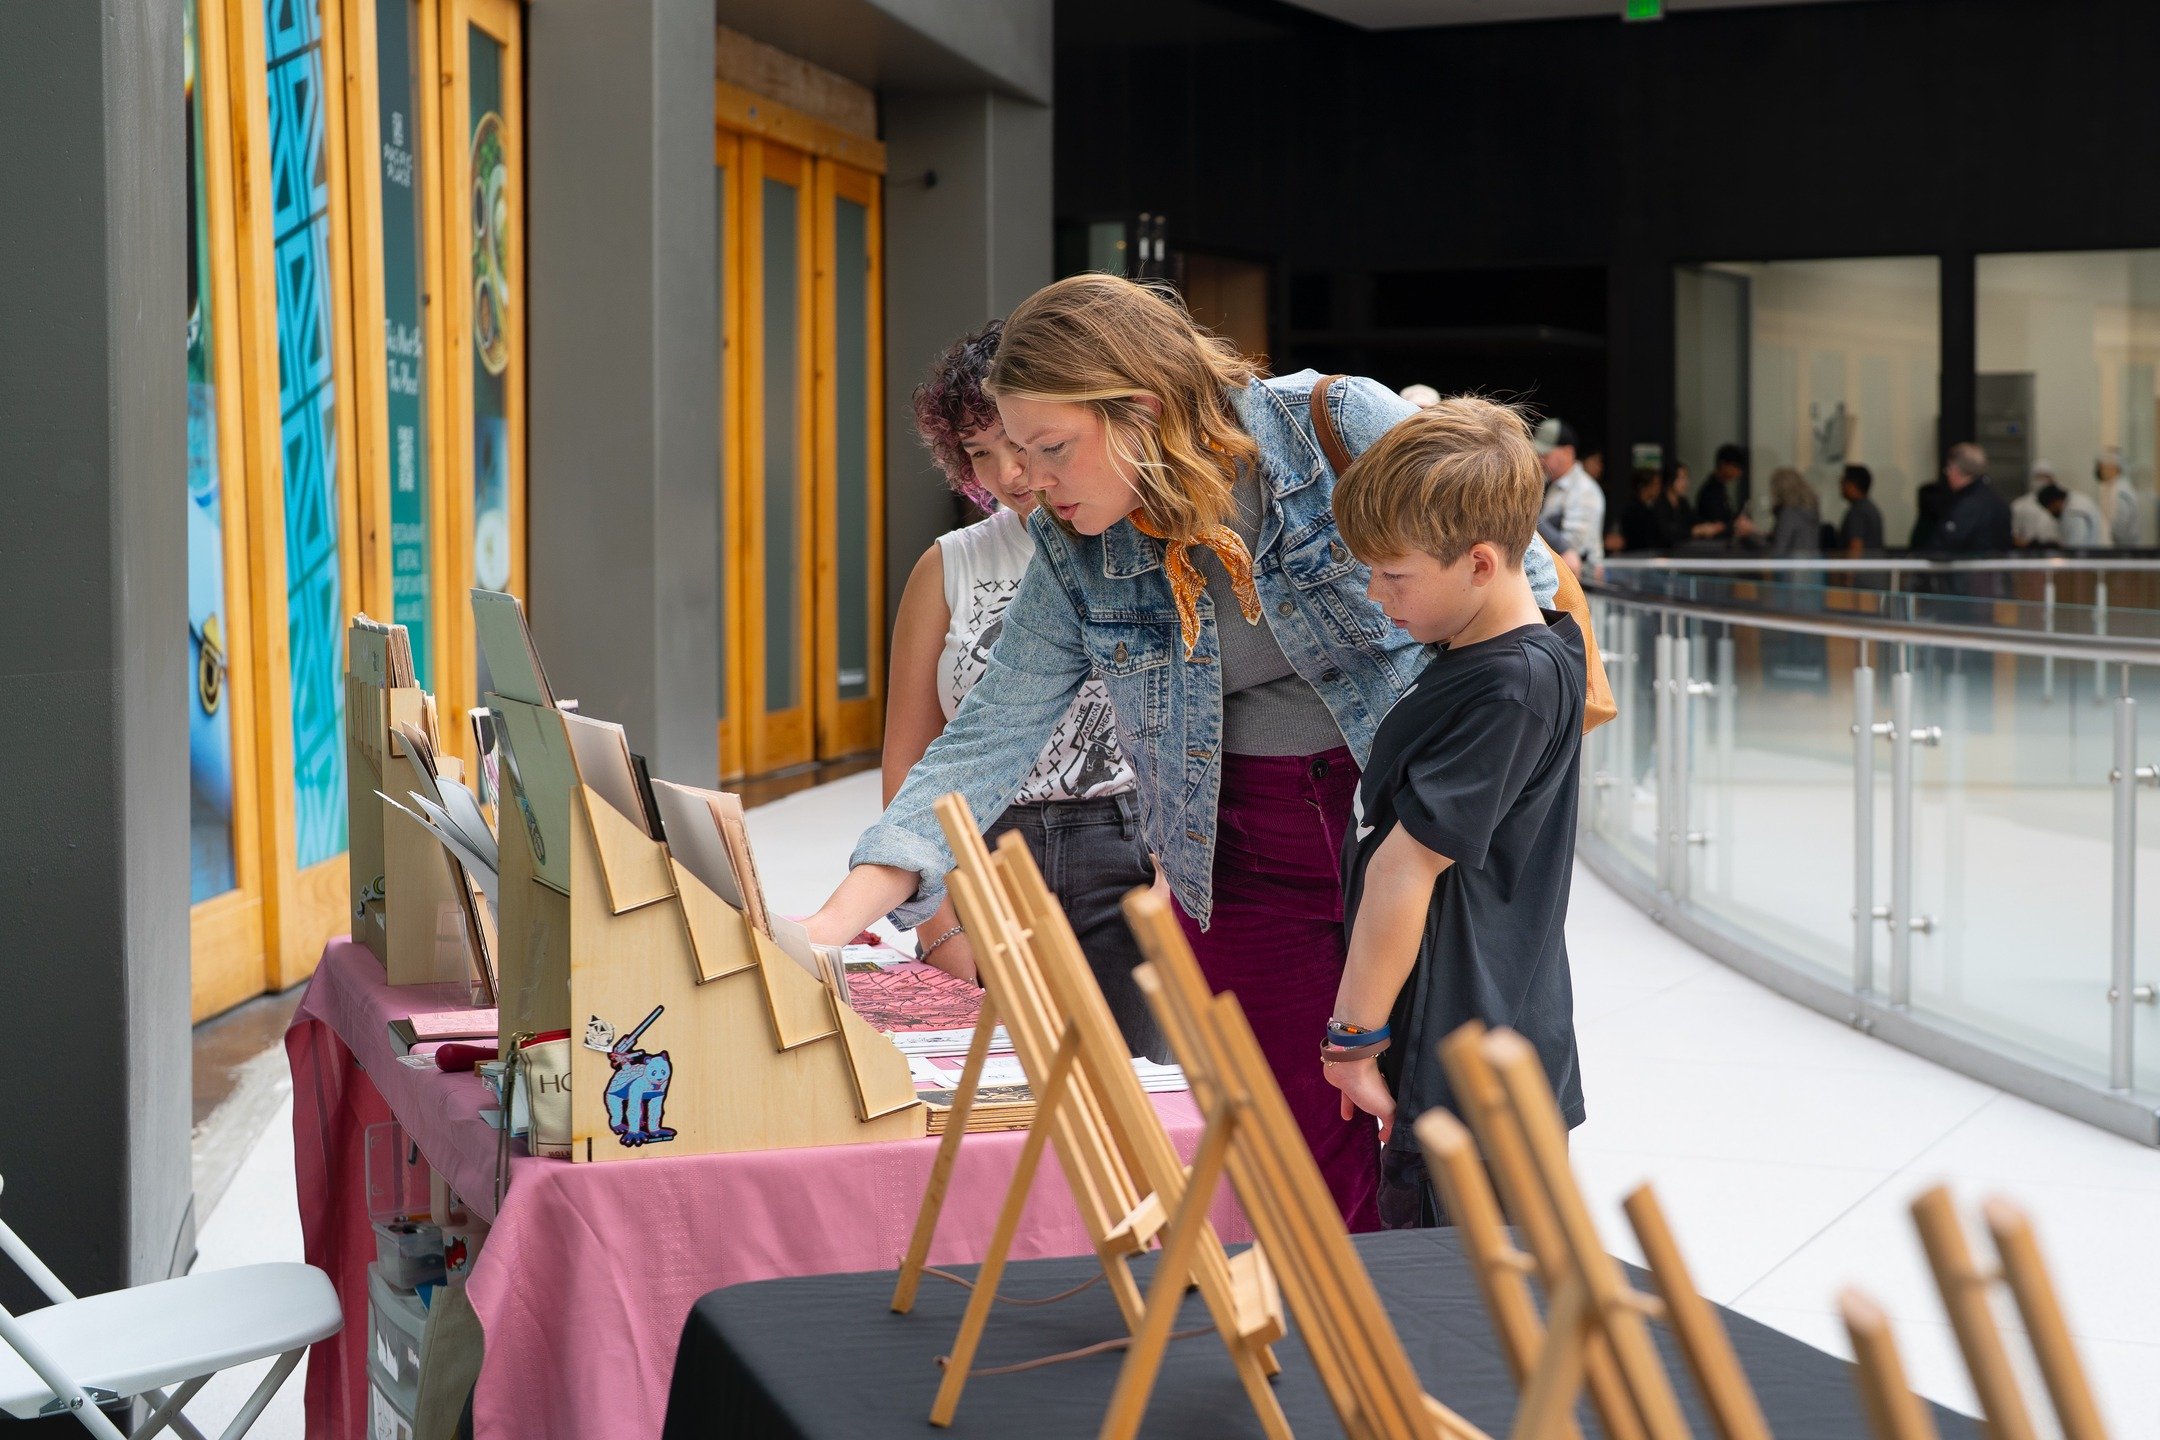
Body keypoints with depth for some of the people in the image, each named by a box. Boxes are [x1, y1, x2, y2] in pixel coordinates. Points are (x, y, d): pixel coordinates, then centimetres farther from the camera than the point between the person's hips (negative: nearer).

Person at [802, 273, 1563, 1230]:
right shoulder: (1077, 557, -4)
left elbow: (1524, 588, -5)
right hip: (1249, 869, 2)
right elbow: (988, 737, -4)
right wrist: (845, 914, -15)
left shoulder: (1345, 429, -14)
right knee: (1313, 1159, 0)